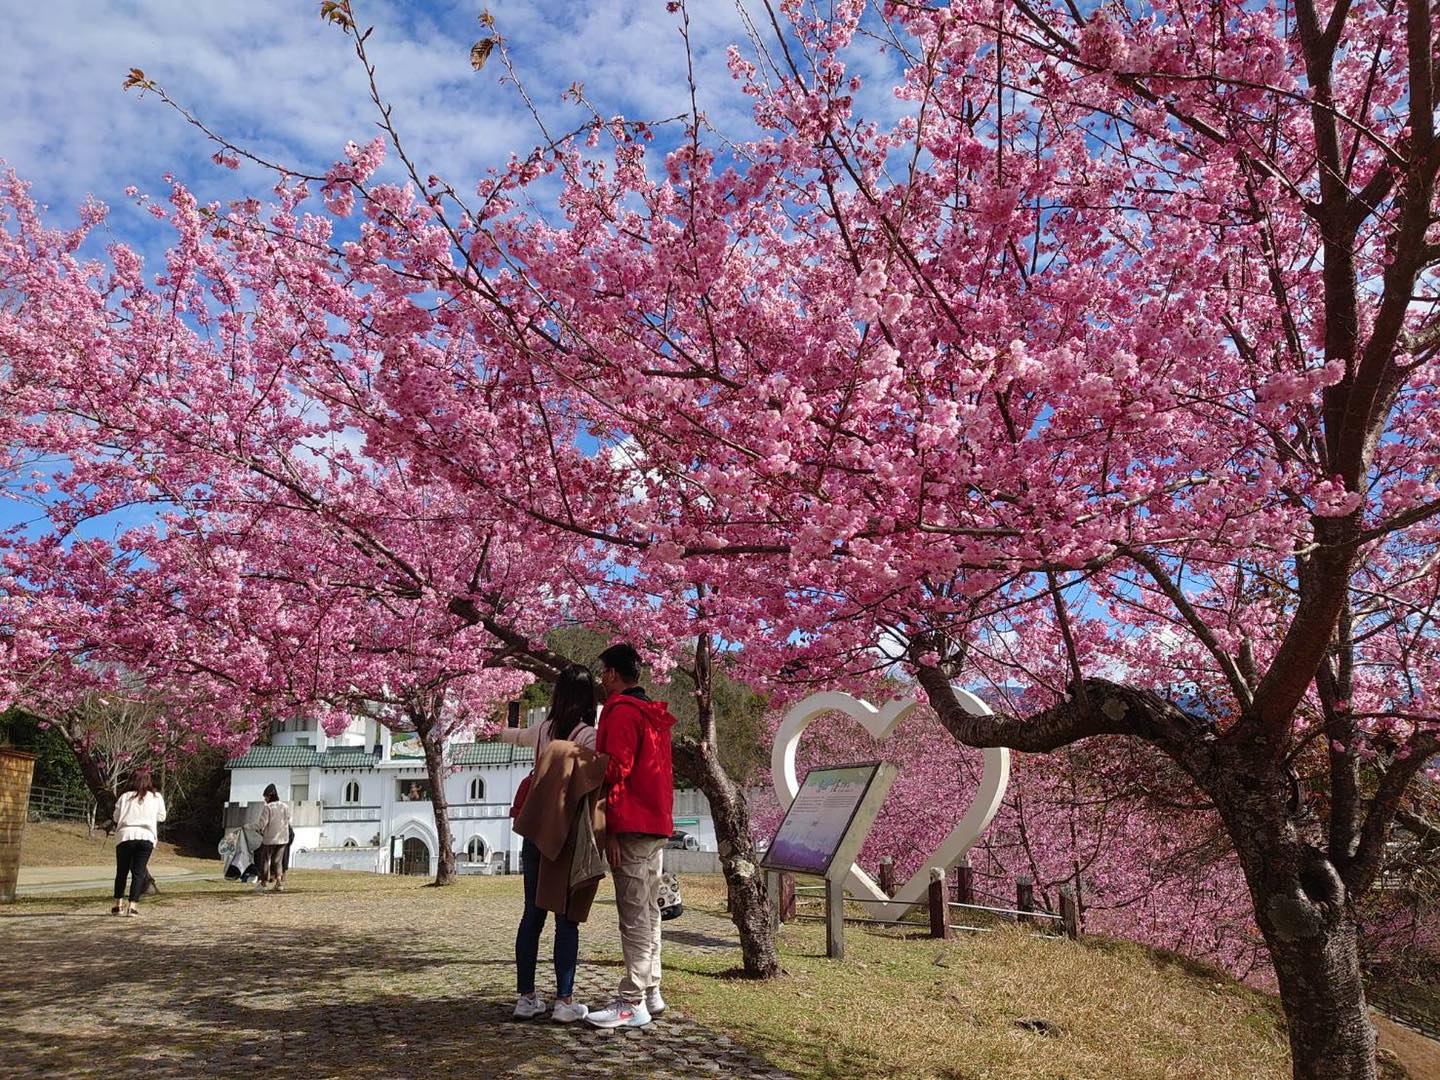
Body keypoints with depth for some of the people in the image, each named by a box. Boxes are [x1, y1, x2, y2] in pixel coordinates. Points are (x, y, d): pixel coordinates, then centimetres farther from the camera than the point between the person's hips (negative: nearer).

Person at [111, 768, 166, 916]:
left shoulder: (124, 797, 10)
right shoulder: (157, 798, 11)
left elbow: (116, 818, 10)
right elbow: (161, 818, 14)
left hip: (125, 836, 1)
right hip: (146, 837, 0)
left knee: (121, 871, 14)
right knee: (139, 872, 2)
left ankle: (119, 904, 15)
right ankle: (133, 906, -6)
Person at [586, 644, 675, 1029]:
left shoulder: (621, 712, -10)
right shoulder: (653, 714, 19)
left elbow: (617, 771, -17)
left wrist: (613, 830, -11)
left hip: (632, 827, -10)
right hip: (656, 825, 10)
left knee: (634, 916, -8)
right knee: (648, 912, 14)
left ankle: (632, 1003, -5)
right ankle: (651, 991, 20)